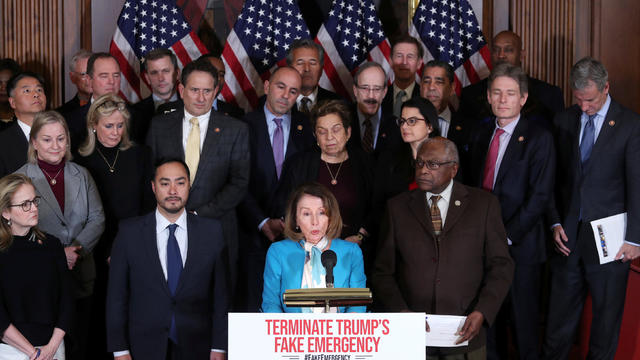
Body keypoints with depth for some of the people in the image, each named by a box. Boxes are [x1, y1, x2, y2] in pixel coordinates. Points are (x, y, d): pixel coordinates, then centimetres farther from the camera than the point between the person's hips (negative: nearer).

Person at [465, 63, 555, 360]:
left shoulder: (539, 138, -6)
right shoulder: (481, 135, 12)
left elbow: (540, 196, -12)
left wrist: (507, 235, -16)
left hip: (520, 245, -5)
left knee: (523, 320, 5)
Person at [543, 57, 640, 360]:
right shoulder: (564, 121, 6)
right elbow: (554, 178, 9)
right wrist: (556, 223, 1)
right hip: (568, 234, 3)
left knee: (607, 315, 9)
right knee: (560, 312, 11)